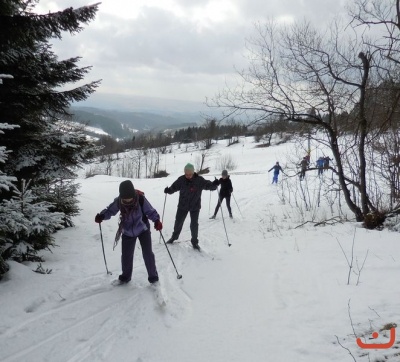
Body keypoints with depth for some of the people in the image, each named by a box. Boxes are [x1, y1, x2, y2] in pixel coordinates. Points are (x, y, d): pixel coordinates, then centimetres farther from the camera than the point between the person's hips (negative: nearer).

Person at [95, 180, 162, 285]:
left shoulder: (141, 199, -26)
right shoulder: (118, 201, -20)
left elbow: (150, 211, -17)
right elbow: (110, 210, -4)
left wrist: (157, 220, -35)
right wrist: (102, 216, -23)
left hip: (143, 229, -2)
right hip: (128, 232, 3)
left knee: (148, 253, -4)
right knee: (126, 255, 9)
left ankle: (153, 276, 13)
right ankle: (126, 276, 33)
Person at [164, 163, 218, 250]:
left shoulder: (199, 180, -17)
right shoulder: (181, 179, -12)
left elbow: (208, 185, -14)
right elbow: (174, 187, -6)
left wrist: (214, 184, -36)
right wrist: (168, 190, -26)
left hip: (195, 206, -2)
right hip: (182, 206, 2)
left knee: (194, 224, 1)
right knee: (178, 222, 16)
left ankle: (194, 242, 20)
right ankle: (174, 236, 40)